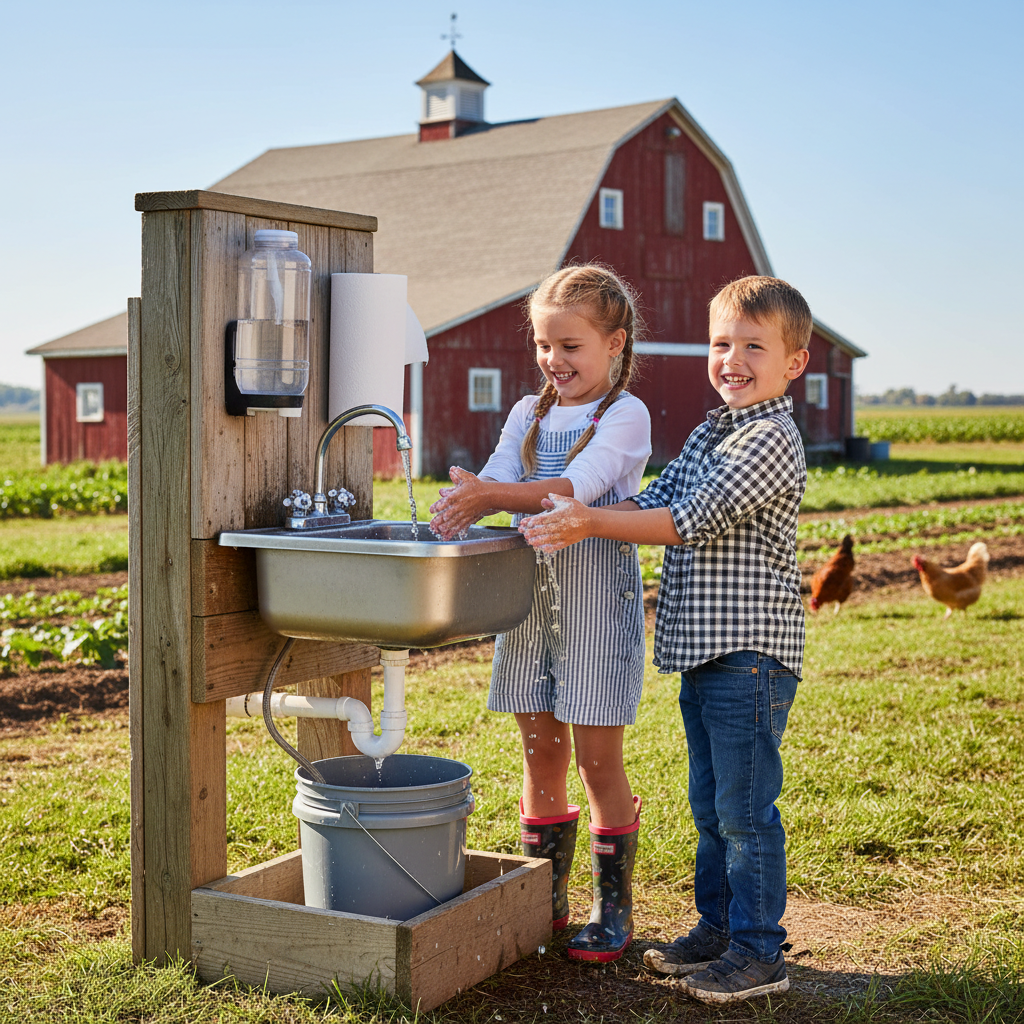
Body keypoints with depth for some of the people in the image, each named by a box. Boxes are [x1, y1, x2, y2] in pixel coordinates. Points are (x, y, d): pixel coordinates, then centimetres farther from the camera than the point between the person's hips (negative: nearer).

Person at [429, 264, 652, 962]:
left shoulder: (625, 415, -6)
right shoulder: (529, 414, 12)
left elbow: (576, 489, -21)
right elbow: (497, 483, -1)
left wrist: (491, 496, -31)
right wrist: (462, 502, -24)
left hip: (598, 597, -5)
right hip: (531, 591, 6)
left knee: (598, 760, 1)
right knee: (540, 753, 12)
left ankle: (615, 910, 14)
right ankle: (546, 900, 24)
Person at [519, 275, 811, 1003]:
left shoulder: (772, 442, -14)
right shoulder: (710, 433, 16)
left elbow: (694, 521, -21)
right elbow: (655, 503, 12)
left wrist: (592, 523, -21)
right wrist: (575, 520, -3)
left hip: (750, 653, -9)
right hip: (703, 648, 9)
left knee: (745, 806, -3)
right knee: (711, 802, 17)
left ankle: (759, 952, 8)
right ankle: (718, 927, 30)